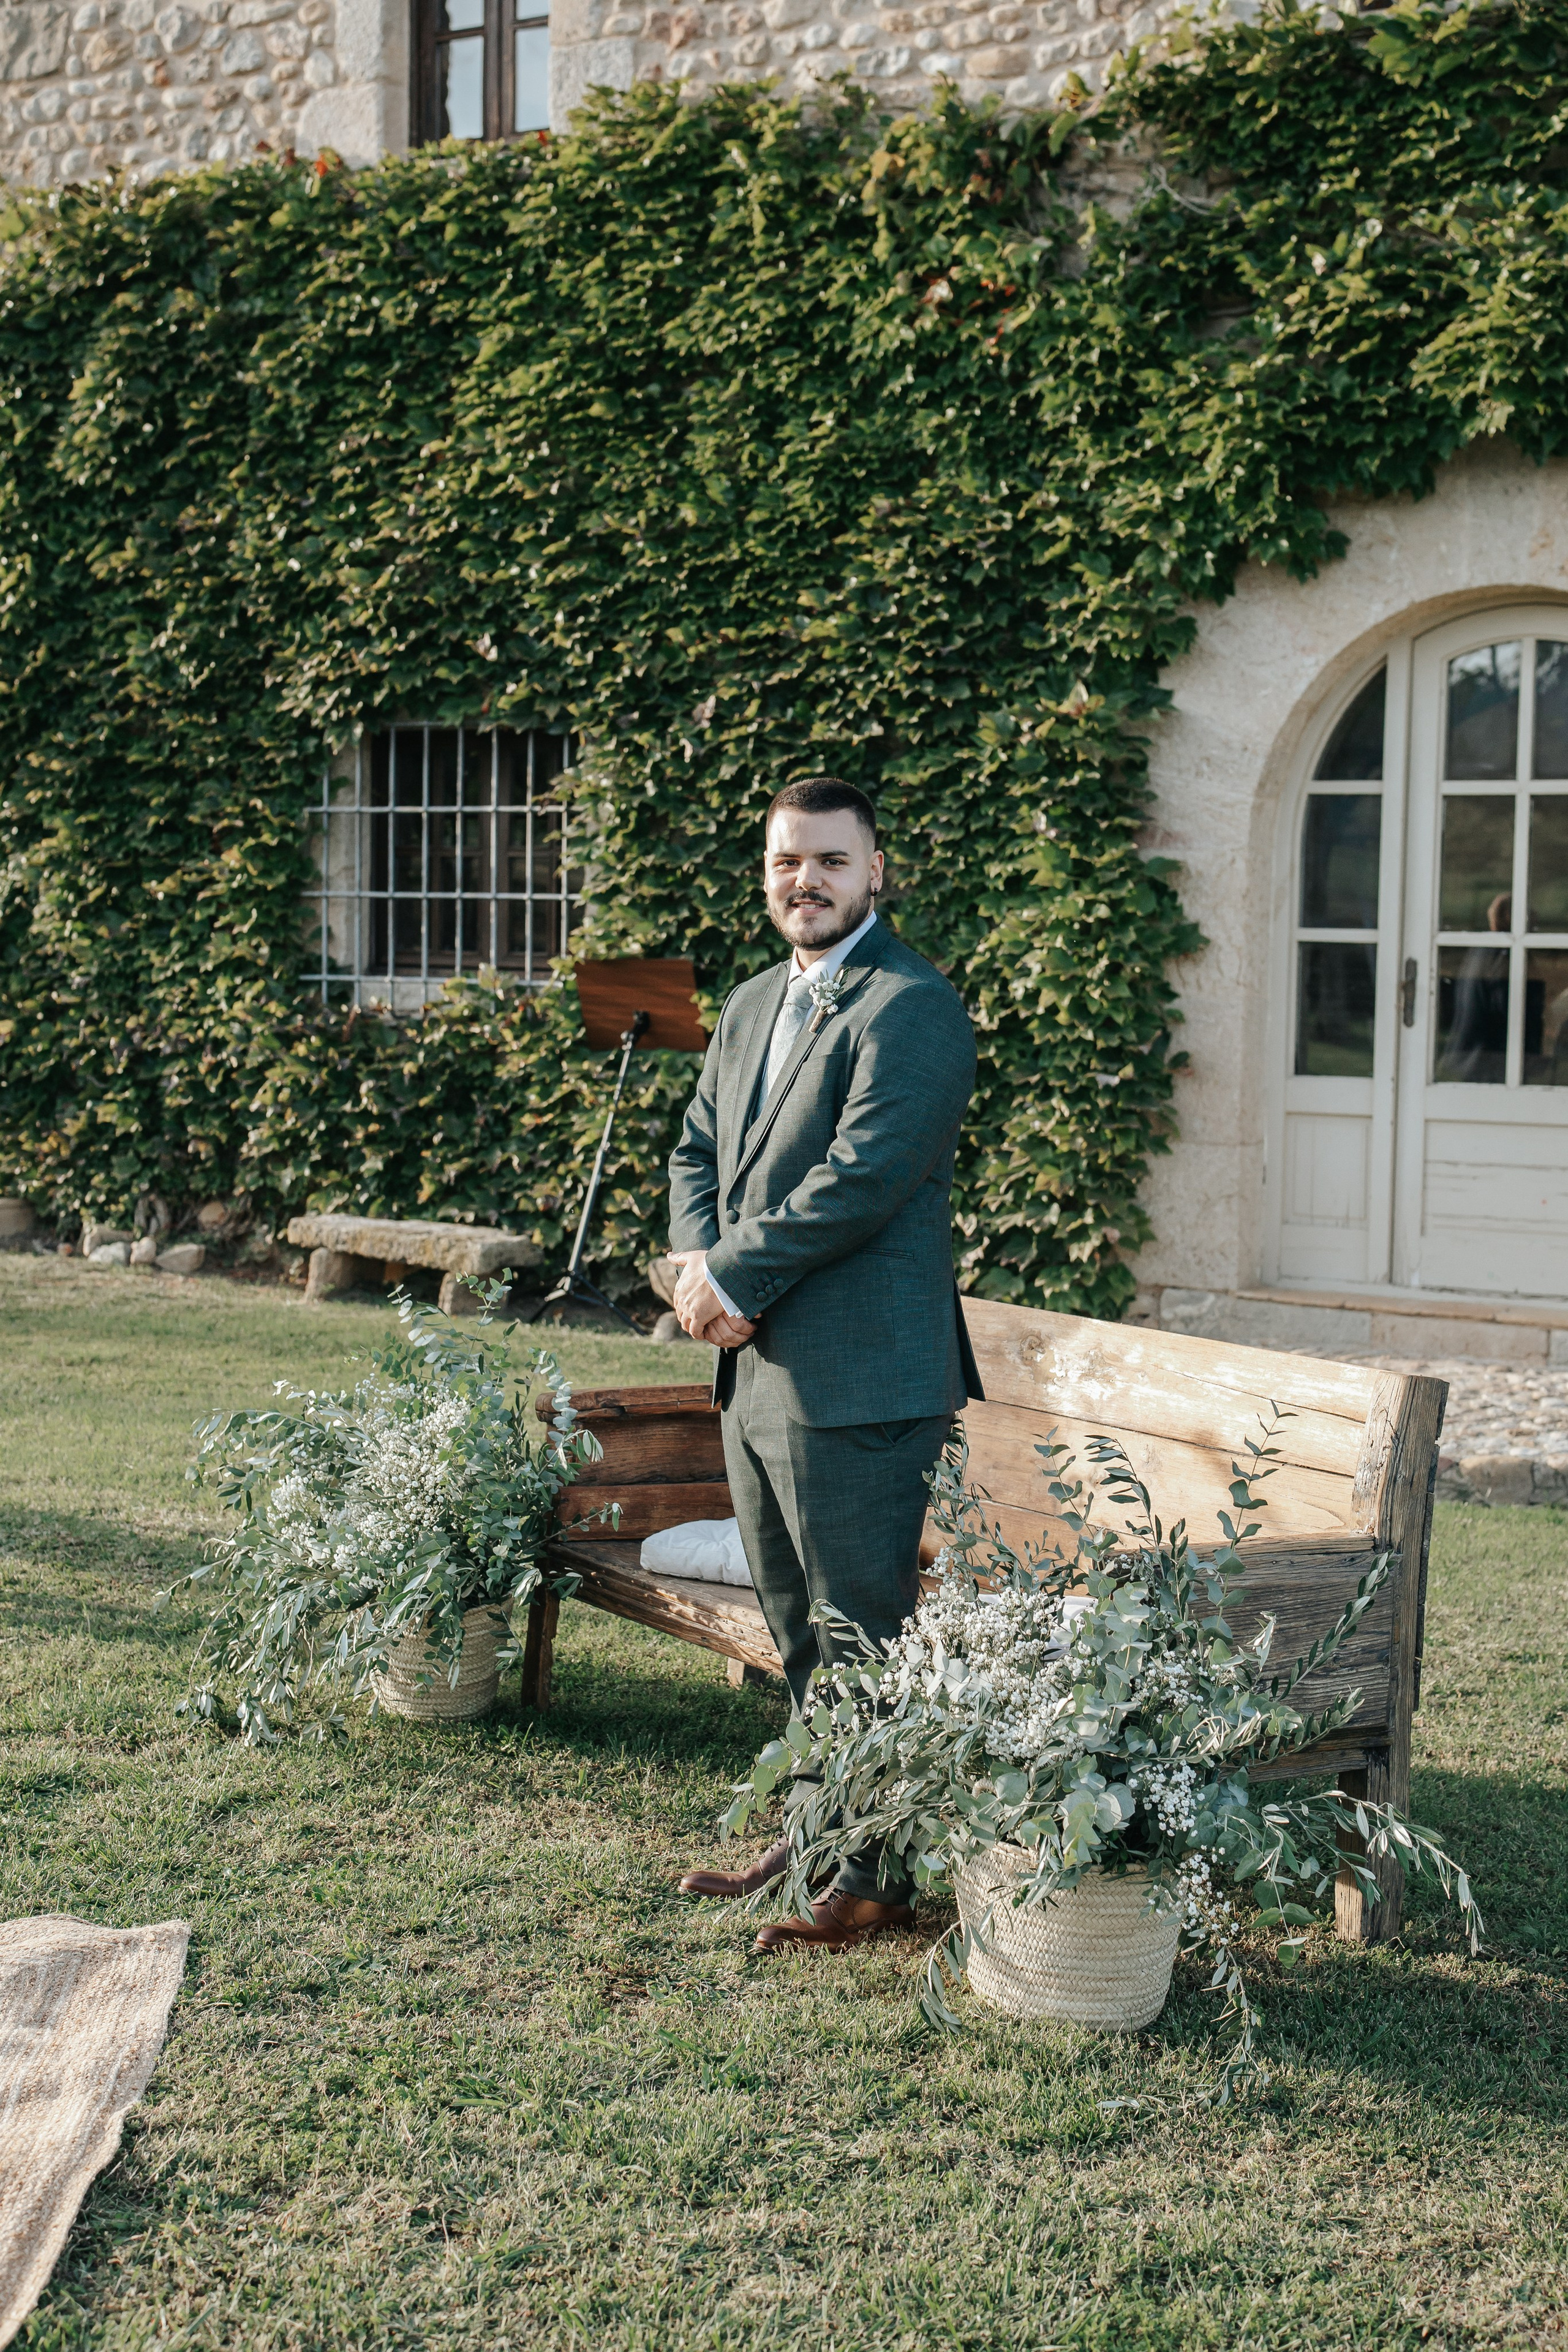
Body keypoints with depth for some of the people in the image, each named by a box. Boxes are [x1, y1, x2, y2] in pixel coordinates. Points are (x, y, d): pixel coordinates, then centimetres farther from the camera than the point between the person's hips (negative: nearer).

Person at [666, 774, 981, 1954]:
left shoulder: (911, 1007, -12)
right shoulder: (752, 1007, 17)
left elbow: (860, 1179, -21)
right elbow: (698, 1151, 18)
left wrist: (735, 1279, -14)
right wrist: (702, 1270, -2)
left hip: (857, 1382, -9)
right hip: (755, 1372, 9)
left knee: (863, 1637, 0)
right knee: (800, 1635, 19)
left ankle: (879, 1878, 11)